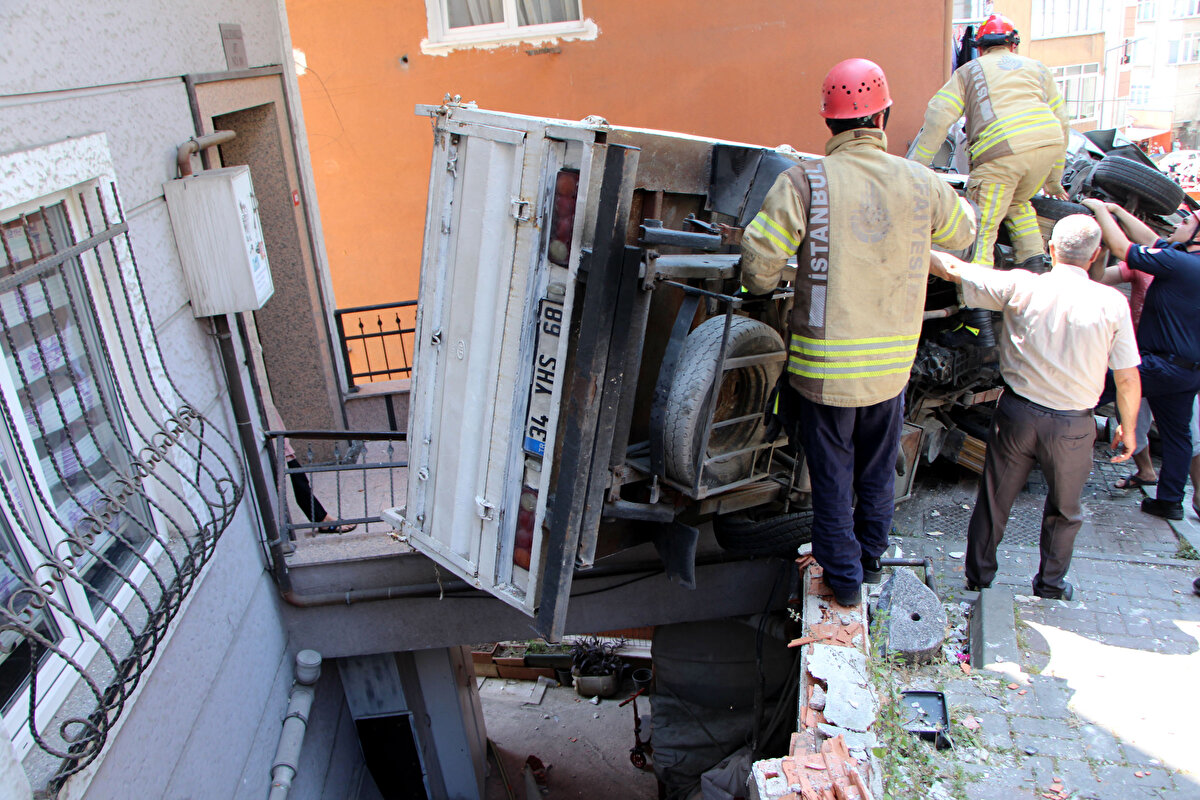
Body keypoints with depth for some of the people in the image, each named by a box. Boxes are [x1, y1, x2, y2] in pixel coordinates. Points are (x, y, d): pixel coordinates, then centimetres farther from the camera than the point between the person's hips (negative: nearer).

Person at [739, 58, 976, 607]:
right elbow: (963, 233, 17)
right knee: (877, 468, 24)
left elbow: (759, 260, -18)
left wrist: (762, 285, 5)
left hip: (824, 363, -3)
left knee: (832, 474, 14)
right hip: (892, 361, 4)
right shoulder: (921, 184, -2)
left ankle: (843, 576, 25)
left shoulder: (805, 181, -15)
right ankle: (871, 555, 42)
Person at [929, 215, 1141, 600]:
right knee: (1064, 510, 22)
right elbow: (1128, 378, -5)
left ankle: (978, 577, 29)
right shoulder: (1112, 302, -9)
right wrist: (1128, 428, 10)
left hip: (1017, 413, 0)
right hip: (1072, 425, 0)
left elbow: (952, 269, -4)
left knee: (994, 499, 16)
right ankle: (1051, 585, 35)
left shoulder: (1020, 287, -10)